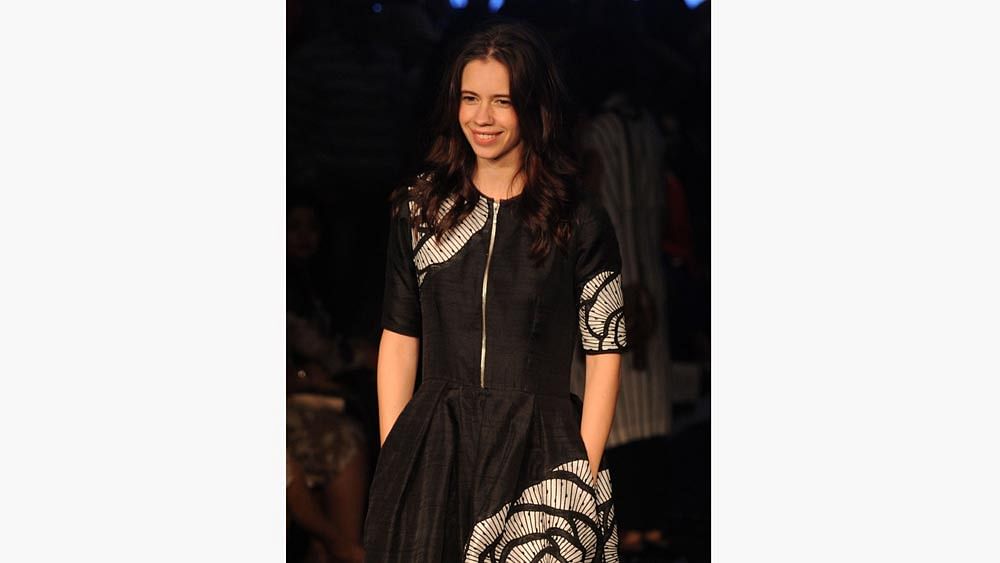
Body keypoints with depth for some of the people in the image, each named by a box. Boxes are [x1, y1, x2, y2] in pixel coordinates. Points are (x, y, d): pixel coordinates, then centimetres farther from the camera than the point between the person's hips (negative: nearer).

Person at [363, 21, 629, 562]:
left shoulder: (581, 222, -2)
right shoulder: (419, 208, 5)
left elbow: (605, 351, -1)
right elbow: (399, 339, 6)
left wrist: (586, 473, -7)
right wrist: (393, 460, 1)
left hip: (540, 452, -2)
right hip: (433, 449, 2)